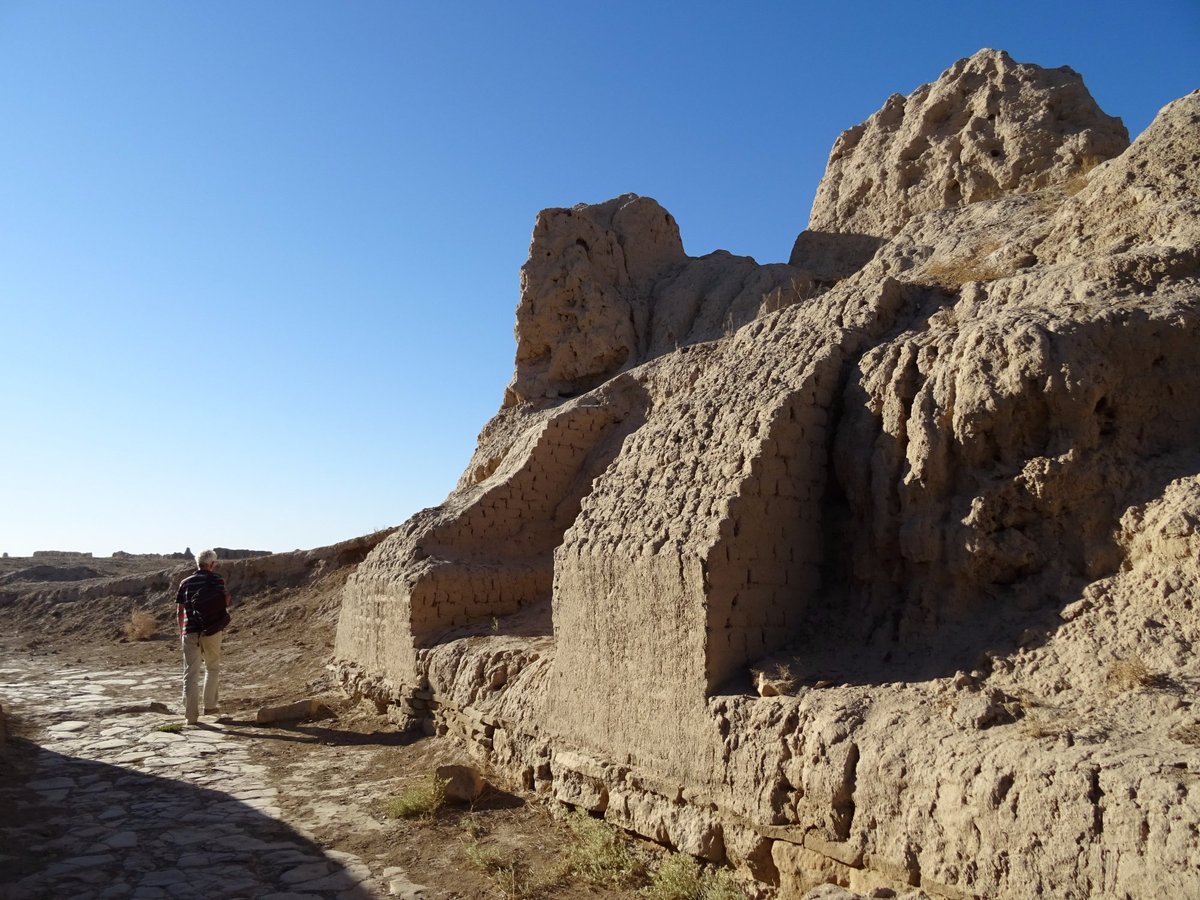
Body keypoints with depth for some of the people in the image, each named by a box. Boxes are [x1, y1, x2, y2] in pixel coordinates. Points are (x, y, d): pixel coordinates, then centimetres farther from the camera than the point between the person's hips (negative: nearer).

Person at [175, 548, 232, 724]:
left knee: (191, 673, 1)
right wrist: (228, 600, 14)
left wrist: (181, 631, 18)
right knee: (213, 668, 18)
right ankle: (210, 705, 22)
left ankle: (191, 715, -2)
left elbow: (180, 610, 8)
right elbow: (224, 602, -9)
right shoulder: (216, 579, -2)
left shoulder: (185, 582, 7)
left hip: (190, 631, 2)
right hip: (211, 631, -1)